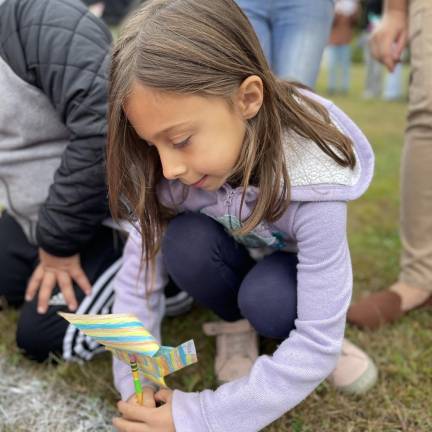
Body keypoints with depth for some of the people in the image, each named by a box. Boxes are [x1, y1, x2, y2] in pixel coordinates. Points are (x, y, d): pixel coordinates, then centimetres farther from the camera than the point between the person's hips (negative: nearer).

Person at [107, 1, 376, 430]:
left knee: (265, 301, -36)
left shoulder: (313, 188, -37)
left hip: (290, 268, -2)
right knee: (186, 243, -31)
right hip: (233, 261, 3)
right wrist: (136, 389, -29)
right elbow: (138, 276, -20)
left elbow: (319, 344, -33)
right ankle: (236, 326, -3)